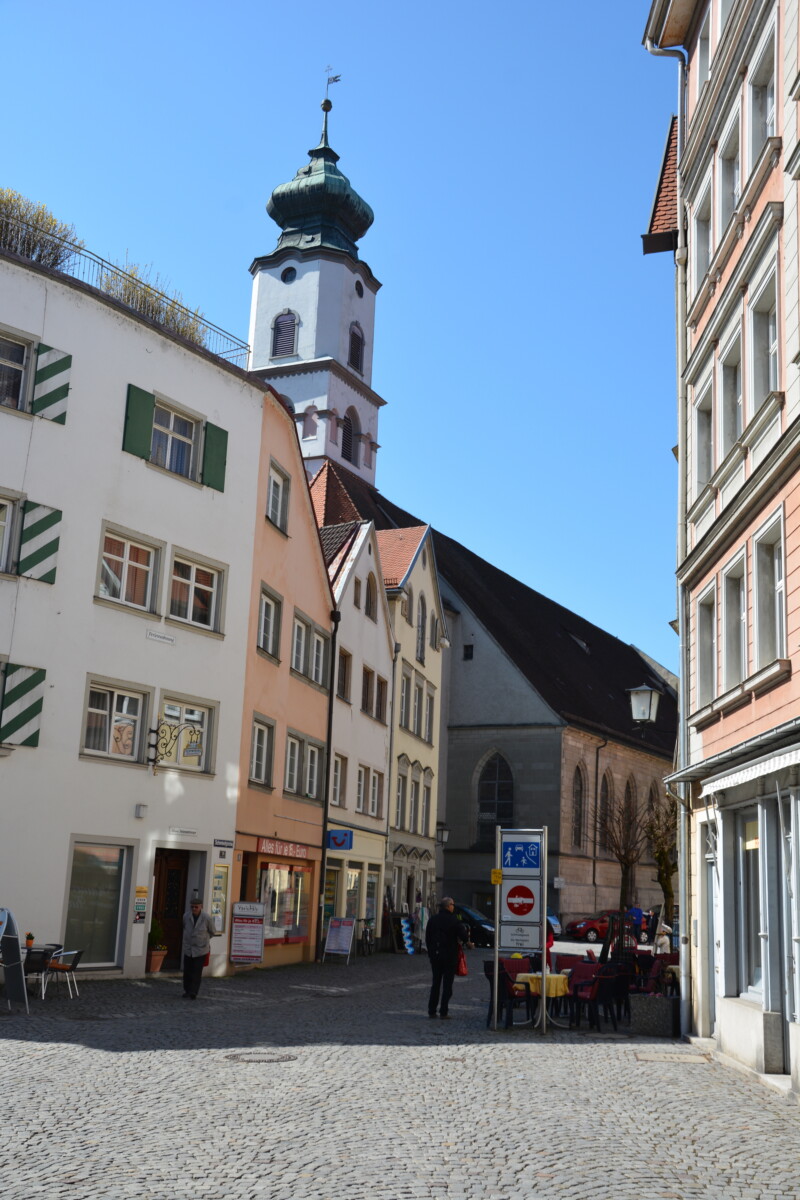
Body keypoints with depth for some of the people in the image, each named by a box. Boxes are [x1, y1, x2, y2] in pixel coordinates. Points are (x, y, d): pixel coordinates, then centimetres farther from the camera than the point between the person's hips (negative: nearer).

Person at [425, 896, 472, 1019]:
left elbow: (427, 938, 8)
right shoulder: (454, 921, -12)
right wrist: (468, 943, 10)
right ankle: (443, 1012, 0)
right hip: (450, 957, -4)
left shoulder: (432, 920, 4)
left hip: (435, 956, 4)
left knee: (435, 983, 13)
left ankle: (432, 1011, 11)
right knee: (447, 985, 2)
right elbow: (464, 936, -12)